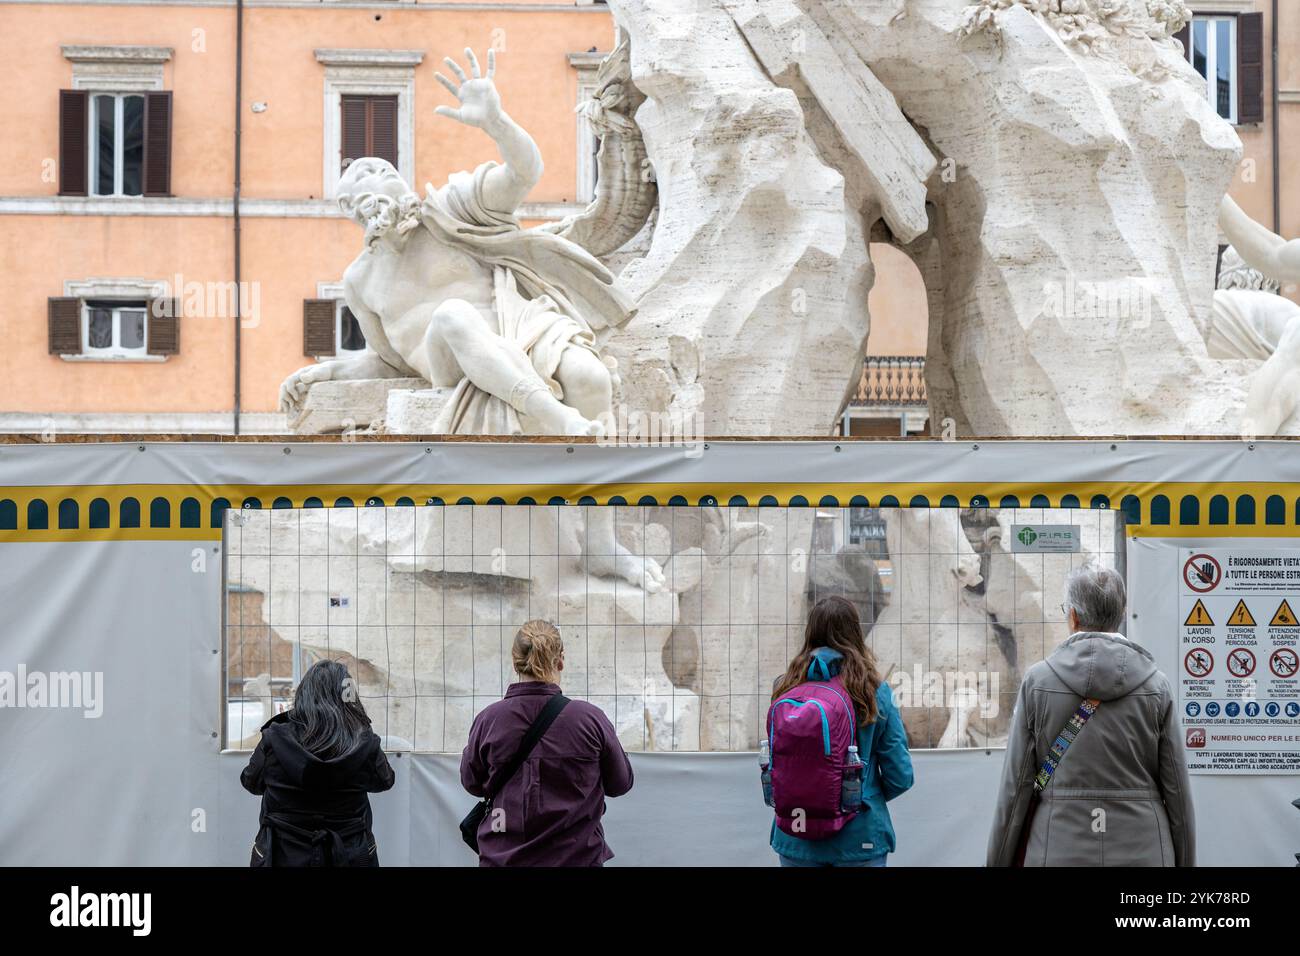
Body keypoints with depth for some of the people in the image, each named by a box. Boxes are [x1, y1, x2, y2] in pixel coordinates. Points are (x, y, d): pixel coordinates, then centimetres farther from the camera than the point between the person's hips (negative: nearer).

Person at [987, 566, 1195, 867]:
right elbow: (1177, 789, 2)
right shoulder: (1156, 686, 1)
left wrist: (998, 861, 6)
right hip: (1142, 852, 1)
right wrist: (1185, 862, 11)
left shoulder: (1037, 681, -2)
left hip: (1061, 851, -1)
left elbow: (1016, 786, -2)